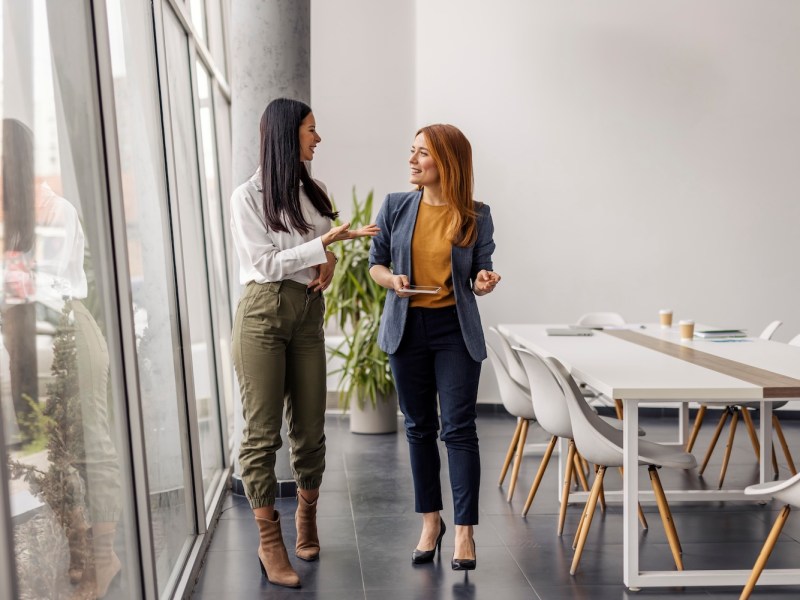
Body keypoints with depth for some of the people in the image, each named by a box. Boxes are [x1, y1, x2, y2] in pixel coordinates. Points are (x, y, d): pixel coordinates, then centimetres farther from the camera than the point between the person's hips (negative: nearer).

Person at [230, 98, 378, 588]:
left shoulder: (314, 193, 14)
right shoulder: (248, 196, -4)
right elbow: (264, 263, -10)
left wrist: (329, 263, -2)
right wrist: (328, 241, -15)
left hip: (308, 314, 5)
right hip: (264, 314, -5)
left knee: (311, 428, 6)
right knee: (263, 431, -3)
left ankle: (307, 520, 28)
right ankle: (270, 543, 5)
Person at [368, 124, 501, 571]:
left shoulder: (477, 216, -3)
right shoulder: (396, 208, 0)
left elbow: (479, 274, 4)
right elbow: (376, 263, 8)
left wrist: (485, 282, -19)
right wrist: (391, 280, -13)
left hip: (456, 329, -2)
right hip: (408, 327, 2)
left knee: (458, 429, -5)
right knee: (419, 427, 11)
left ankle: (465, 531, 4)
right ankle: (431, 521, 25)